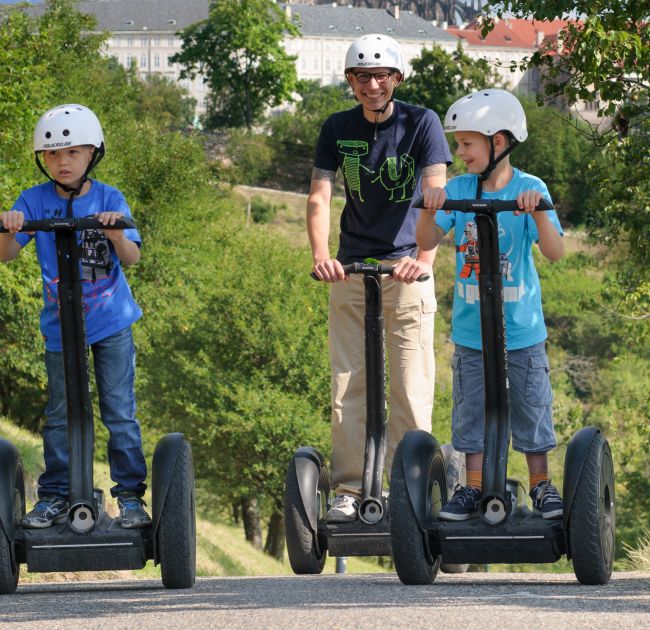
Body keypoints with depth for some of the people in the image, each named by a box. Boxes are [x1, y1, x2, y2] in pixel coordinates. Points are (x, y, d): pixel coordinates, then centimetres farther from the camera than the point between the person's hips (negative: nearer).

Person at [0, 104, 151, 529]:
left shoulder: (109, 200, -6)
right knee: (59, 415, 9)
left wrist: (117, 233, -34)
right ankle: (54, 497, 18)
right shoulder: (35, 201, -5)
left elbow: (132, 258, -13)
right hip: (60, 324, 1)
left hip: (112, 322, -1)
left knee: (121, 412, 2)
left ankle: (131, 496, 11)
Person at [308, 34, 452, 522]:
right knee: (348, 386, 1)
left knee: (412, 386, -4)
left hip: (407, 267, -2)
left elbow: (436, 193, -18)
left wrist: (424, 256, -33)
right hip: (351, 270, 2)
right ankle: (349, 490, 6)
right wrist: (321, 254, -26)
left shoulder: (421, 124, -6)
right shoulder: (338, 130, 2)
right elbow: (319, 197, -7)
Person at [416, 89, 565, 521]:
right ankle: (474, 488, 18)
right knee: (471, 409, 8)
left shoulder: (529, 189, -10)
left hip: (521, 328, -3)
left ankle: (541, 485, 20)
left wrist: (537, 212, -34)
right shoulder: (458, 189, -1)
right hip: (471, 329, 3)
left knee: (531, 406, 6)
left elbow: (555, 252, -18)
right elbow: (427, 242, -6)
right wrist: (430, 210, -24)